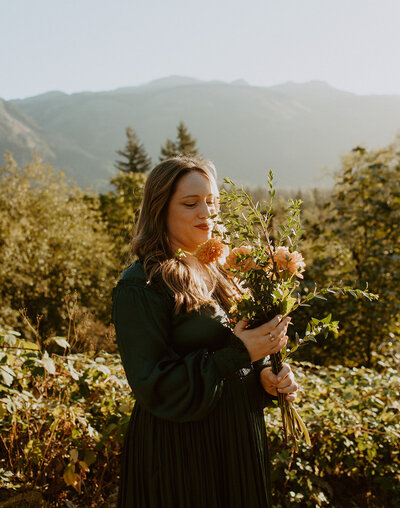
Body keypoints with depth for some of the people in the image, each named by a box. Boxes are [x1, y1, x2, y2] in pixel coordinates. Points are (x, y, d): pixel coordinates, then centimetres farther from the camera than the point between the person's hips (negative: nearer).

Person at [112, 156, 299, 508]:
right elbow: (152, 385, -21)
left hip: (236, 438, 7)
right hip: (179, 450, -7)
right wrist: (237, 354, -24)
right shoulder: (140, 287, -18)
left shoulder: (216, 273, 6)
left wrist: (264, 376, -7)